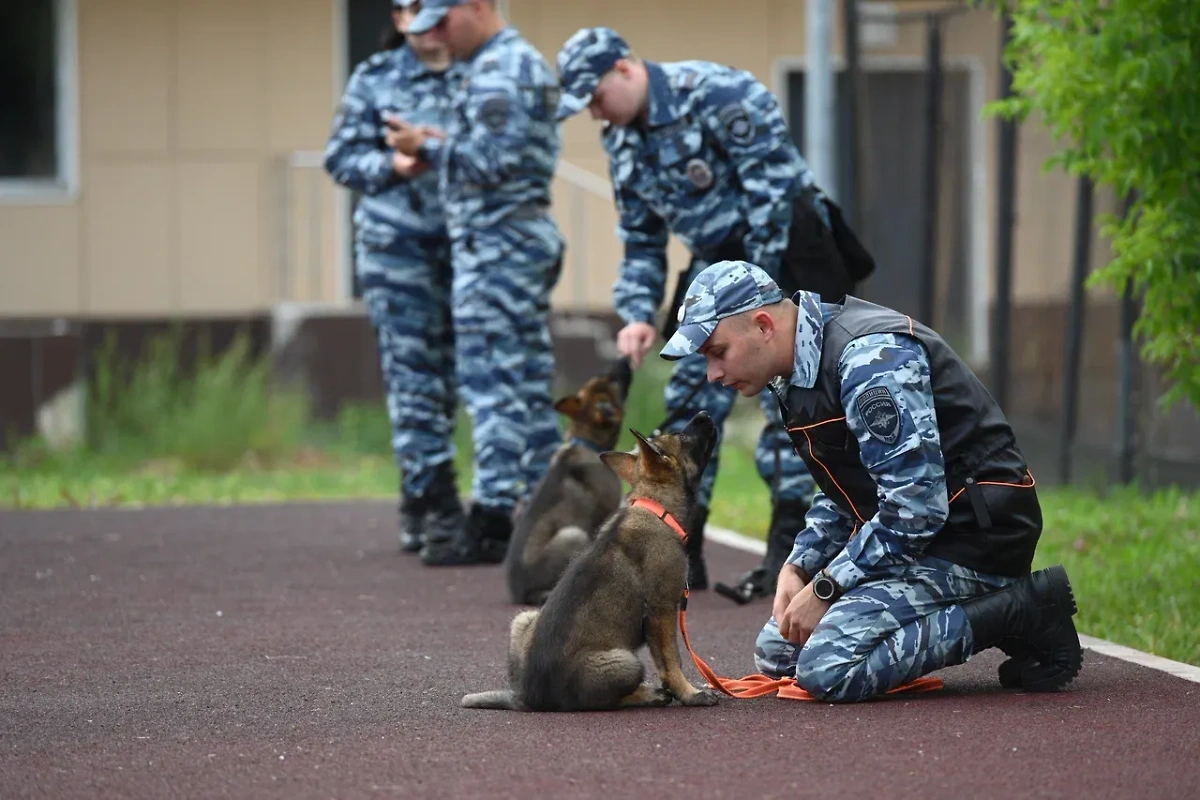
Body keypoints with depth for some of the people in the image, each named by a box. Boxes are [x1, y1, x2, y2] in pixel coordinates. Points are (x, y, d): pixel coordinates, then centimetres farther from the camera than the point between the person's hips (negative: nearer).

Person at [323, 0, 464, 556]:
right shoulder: (374, 80, 5)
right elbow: (341, 157, 3)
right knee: (412, 375, -8)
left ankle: (419, 509, 16)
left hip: (466, 241, 2)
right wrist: (393, 166, -14)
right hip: (396, 242, -2)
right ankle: (435, 507, -10)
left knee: (445, 376, 7)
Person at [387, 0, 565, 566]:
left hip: (495, 245, -11)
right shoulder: (530, 62, 18)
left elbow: (492, 161, -22)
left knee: (491, 383, -9)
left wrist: (430, 149, -9)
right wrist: (446, 147, 10)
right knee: (530, 381, 11)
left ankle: (489, 525, -10)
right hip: (532, 236, 11)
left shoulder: (495, 71, -15)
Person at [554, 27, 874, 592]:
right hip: (717, 262, 8)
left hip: (784, 253, -8)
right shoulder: (621, 141, 6)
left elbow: (774, 189, -21)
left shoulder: (718, 95, -19)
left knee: (788, 399, -11)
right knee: (691, 399, 2)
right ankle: (680, 554, 7)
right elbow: (641, 241, 13)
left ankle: (788, 552, -9)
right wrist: (638, 315, 0)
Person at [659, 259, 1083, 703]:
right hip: (904, 535, 11)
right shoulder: (800, 370, 10)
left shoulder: (869, 360, -23)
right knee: (777, 652, 11)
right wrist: (798, 567, 1)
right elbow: (843, 498, 19)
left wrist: (824, 588, -19)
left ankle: (1020, 612, -12)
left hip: (971, 534, -11)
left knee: (827, 669, -24)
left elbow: (916, 506, -27)